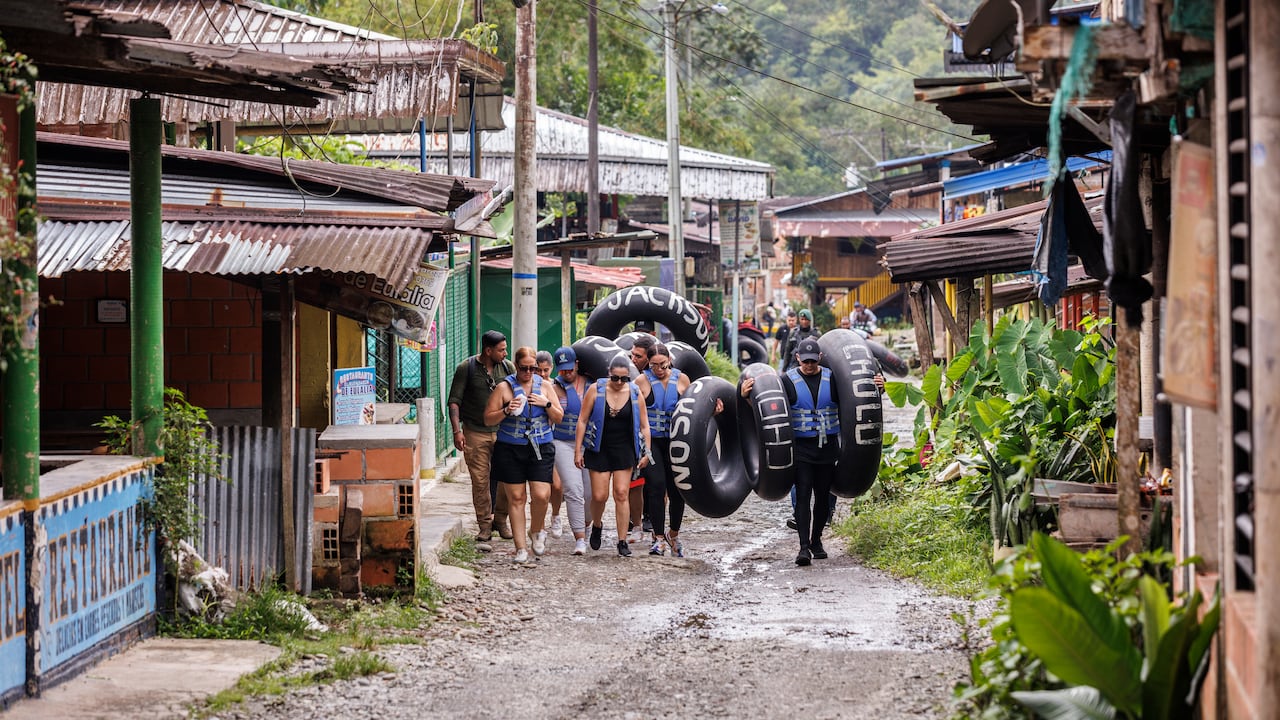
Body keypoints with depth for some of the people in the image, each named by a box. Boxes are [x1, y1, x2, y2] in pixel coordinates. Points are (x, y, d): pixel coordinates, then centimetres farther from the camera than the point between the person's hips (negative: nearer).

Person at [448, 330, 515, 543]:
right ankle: (485, 525, 9)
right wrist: (457, 431, -12)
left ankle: (500, 519, 15)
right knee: (480, 481, -1)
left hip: (503, 431, 2)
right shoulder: (466, 368, -3)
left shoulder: (508, 367, 6)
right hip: (475, 433, -2)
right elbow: (454, 401, -2)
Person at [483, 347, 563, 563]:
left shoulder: (544, 386, 8)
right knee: (516, 497, 0)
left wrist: (547, 404, -8)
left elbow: (559, 418, 10)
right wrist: (506, 411, -16)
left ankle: (536, 531, 19)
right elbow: (488, 418, 0)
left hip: (540, 448, 1)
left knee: (541, 495, -11)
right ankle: (521, 547, 7)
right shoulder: (504, 387, 1)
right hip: (510, 449, -1)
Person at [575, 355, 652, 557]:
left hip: (624, 450, 1)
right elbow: (582, 420, -1)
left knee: (621, 495, -6)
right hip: (599, 450, -1)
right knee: (599, 496, -2)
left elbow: (644, 425, 7)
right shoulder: (596, 390, -5)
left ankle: (622, 541, -1)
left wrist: (646, 453, 2)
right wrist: (577, 450, -4)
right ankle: (596, 526, 29)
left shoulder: (635, 393, 0)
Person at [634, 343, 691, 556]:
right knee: (656, 485, -14)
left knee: (677, 488, 3)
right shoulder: (642, 381, -3)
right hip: (651, 441, -3)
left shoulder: (681, 379, 5)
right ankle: (659, 538, -6)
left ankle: (673, 534, 23)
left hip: (675, 442, 3)